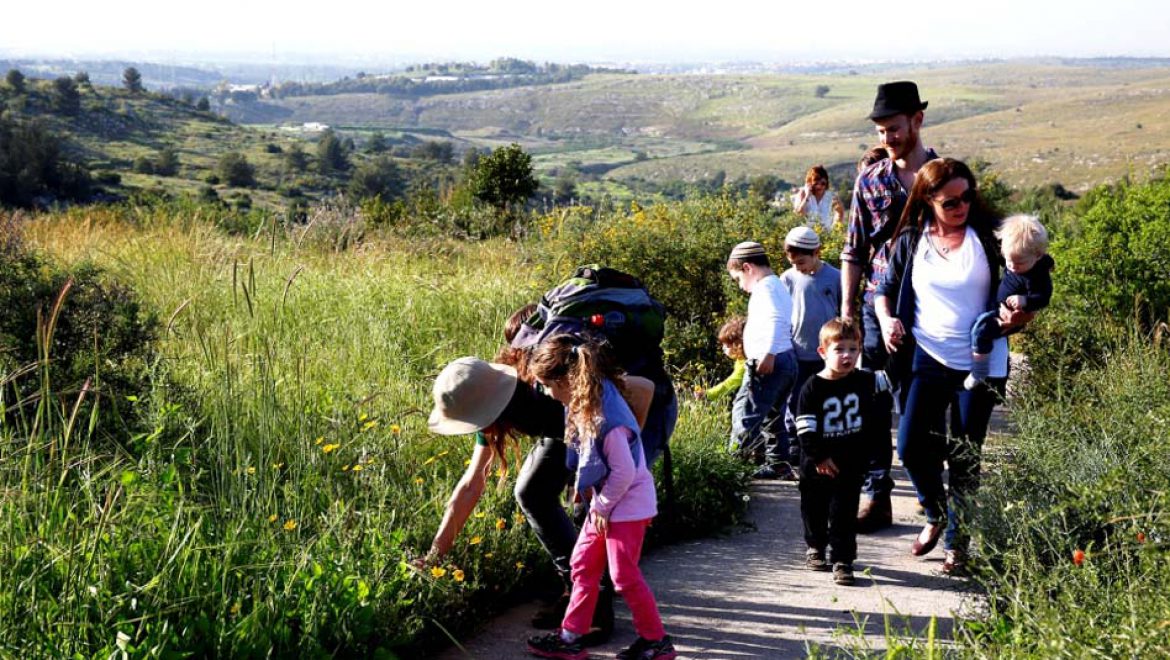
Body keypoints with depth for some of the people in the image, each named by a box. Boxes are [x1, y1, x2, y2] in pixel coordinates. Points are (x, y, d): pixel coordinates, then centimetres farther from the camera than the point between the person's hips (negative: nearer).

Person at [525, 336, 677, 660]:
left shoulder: (606, 419, -30)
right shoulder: (582, 403, -2)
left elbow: (624, 472, -26)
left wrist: (603, 506, -15)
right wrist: (584, 486, 5)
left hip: (627, 503, -9)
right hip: (605, 501, 9)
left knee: (624, 575, 0)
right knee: (583, 564, 12)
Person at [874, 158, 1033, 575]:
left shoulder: (988, 236, 0)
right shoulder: (911, 241, 4)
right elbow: (885, 289, 13)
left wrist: (1017, 316, -16)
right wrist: (886, 318, -7)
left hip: (981, 362, -1)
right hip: (927, 357, 1)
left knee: (965, 458, 3)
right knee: (912, 446, -8)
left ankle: (956, 541, 18)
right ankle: (936, 515, 20)